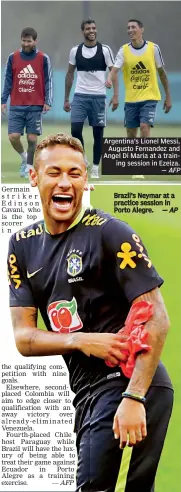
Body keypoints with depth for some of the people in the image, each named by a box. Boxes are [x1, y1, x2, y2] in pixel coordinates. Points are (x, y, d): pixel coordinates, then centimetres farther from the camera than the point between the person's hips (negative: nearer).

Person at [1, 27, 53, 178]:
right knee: (13, 137, -6)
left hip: (35, 107, -1)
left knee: (32, 139, 0)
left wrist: (48, 102, -5)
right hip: (16, 106, 1)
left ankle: (29, 167, 15)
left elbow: (48, 81, 2)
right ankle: (24, 156, 23)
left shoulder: (43, 59, 0)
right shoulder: (13, 57, 4)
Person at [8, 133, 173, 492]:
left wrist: (134, 398, -23)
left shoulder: (110, 233, -9)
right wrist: (80, 341, -13)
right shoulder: (23, 246, 10)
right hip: (87, 392, 7)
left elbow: (156, 320, -14)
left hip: (129, 385, -7)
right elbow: (24, 339, 6)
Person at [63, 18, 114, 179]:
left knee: (98, 133, 2)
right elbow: (70, 74, 13)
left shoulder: (105, 50, -2)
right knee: (75, 129, -12)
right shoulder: (75, 51, 4)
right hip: (80, 96, 1)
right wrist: (66, 99, 11)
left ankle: (95, 168, 12)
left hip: (98, 97, -1)